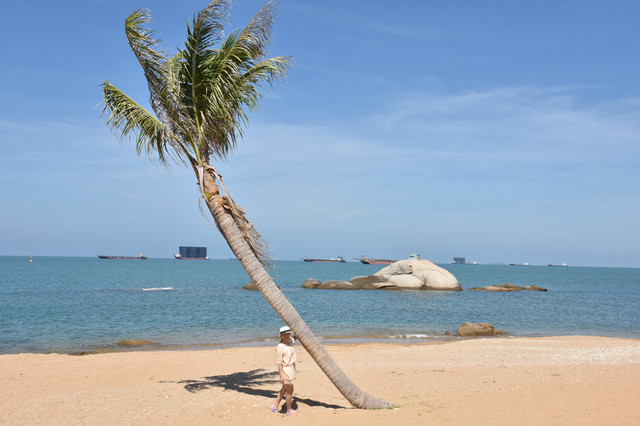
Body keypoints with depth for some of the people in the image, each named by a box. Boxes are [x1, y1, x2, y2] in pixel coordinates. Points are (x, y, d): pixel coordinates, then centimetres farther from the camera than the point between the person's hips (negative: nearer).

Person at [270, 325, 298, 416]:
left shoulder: (290, 341, 0)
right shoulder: (280, 347, -20)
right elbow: (279, 362, -19)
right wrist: (281, 375, -22)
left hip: (291, 368, 8)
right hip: (285, 370, -8)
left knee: (285, 389, 19)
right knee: (290, 391, 4)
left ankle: (275, 406, 31)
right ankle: (289, 410, 19)